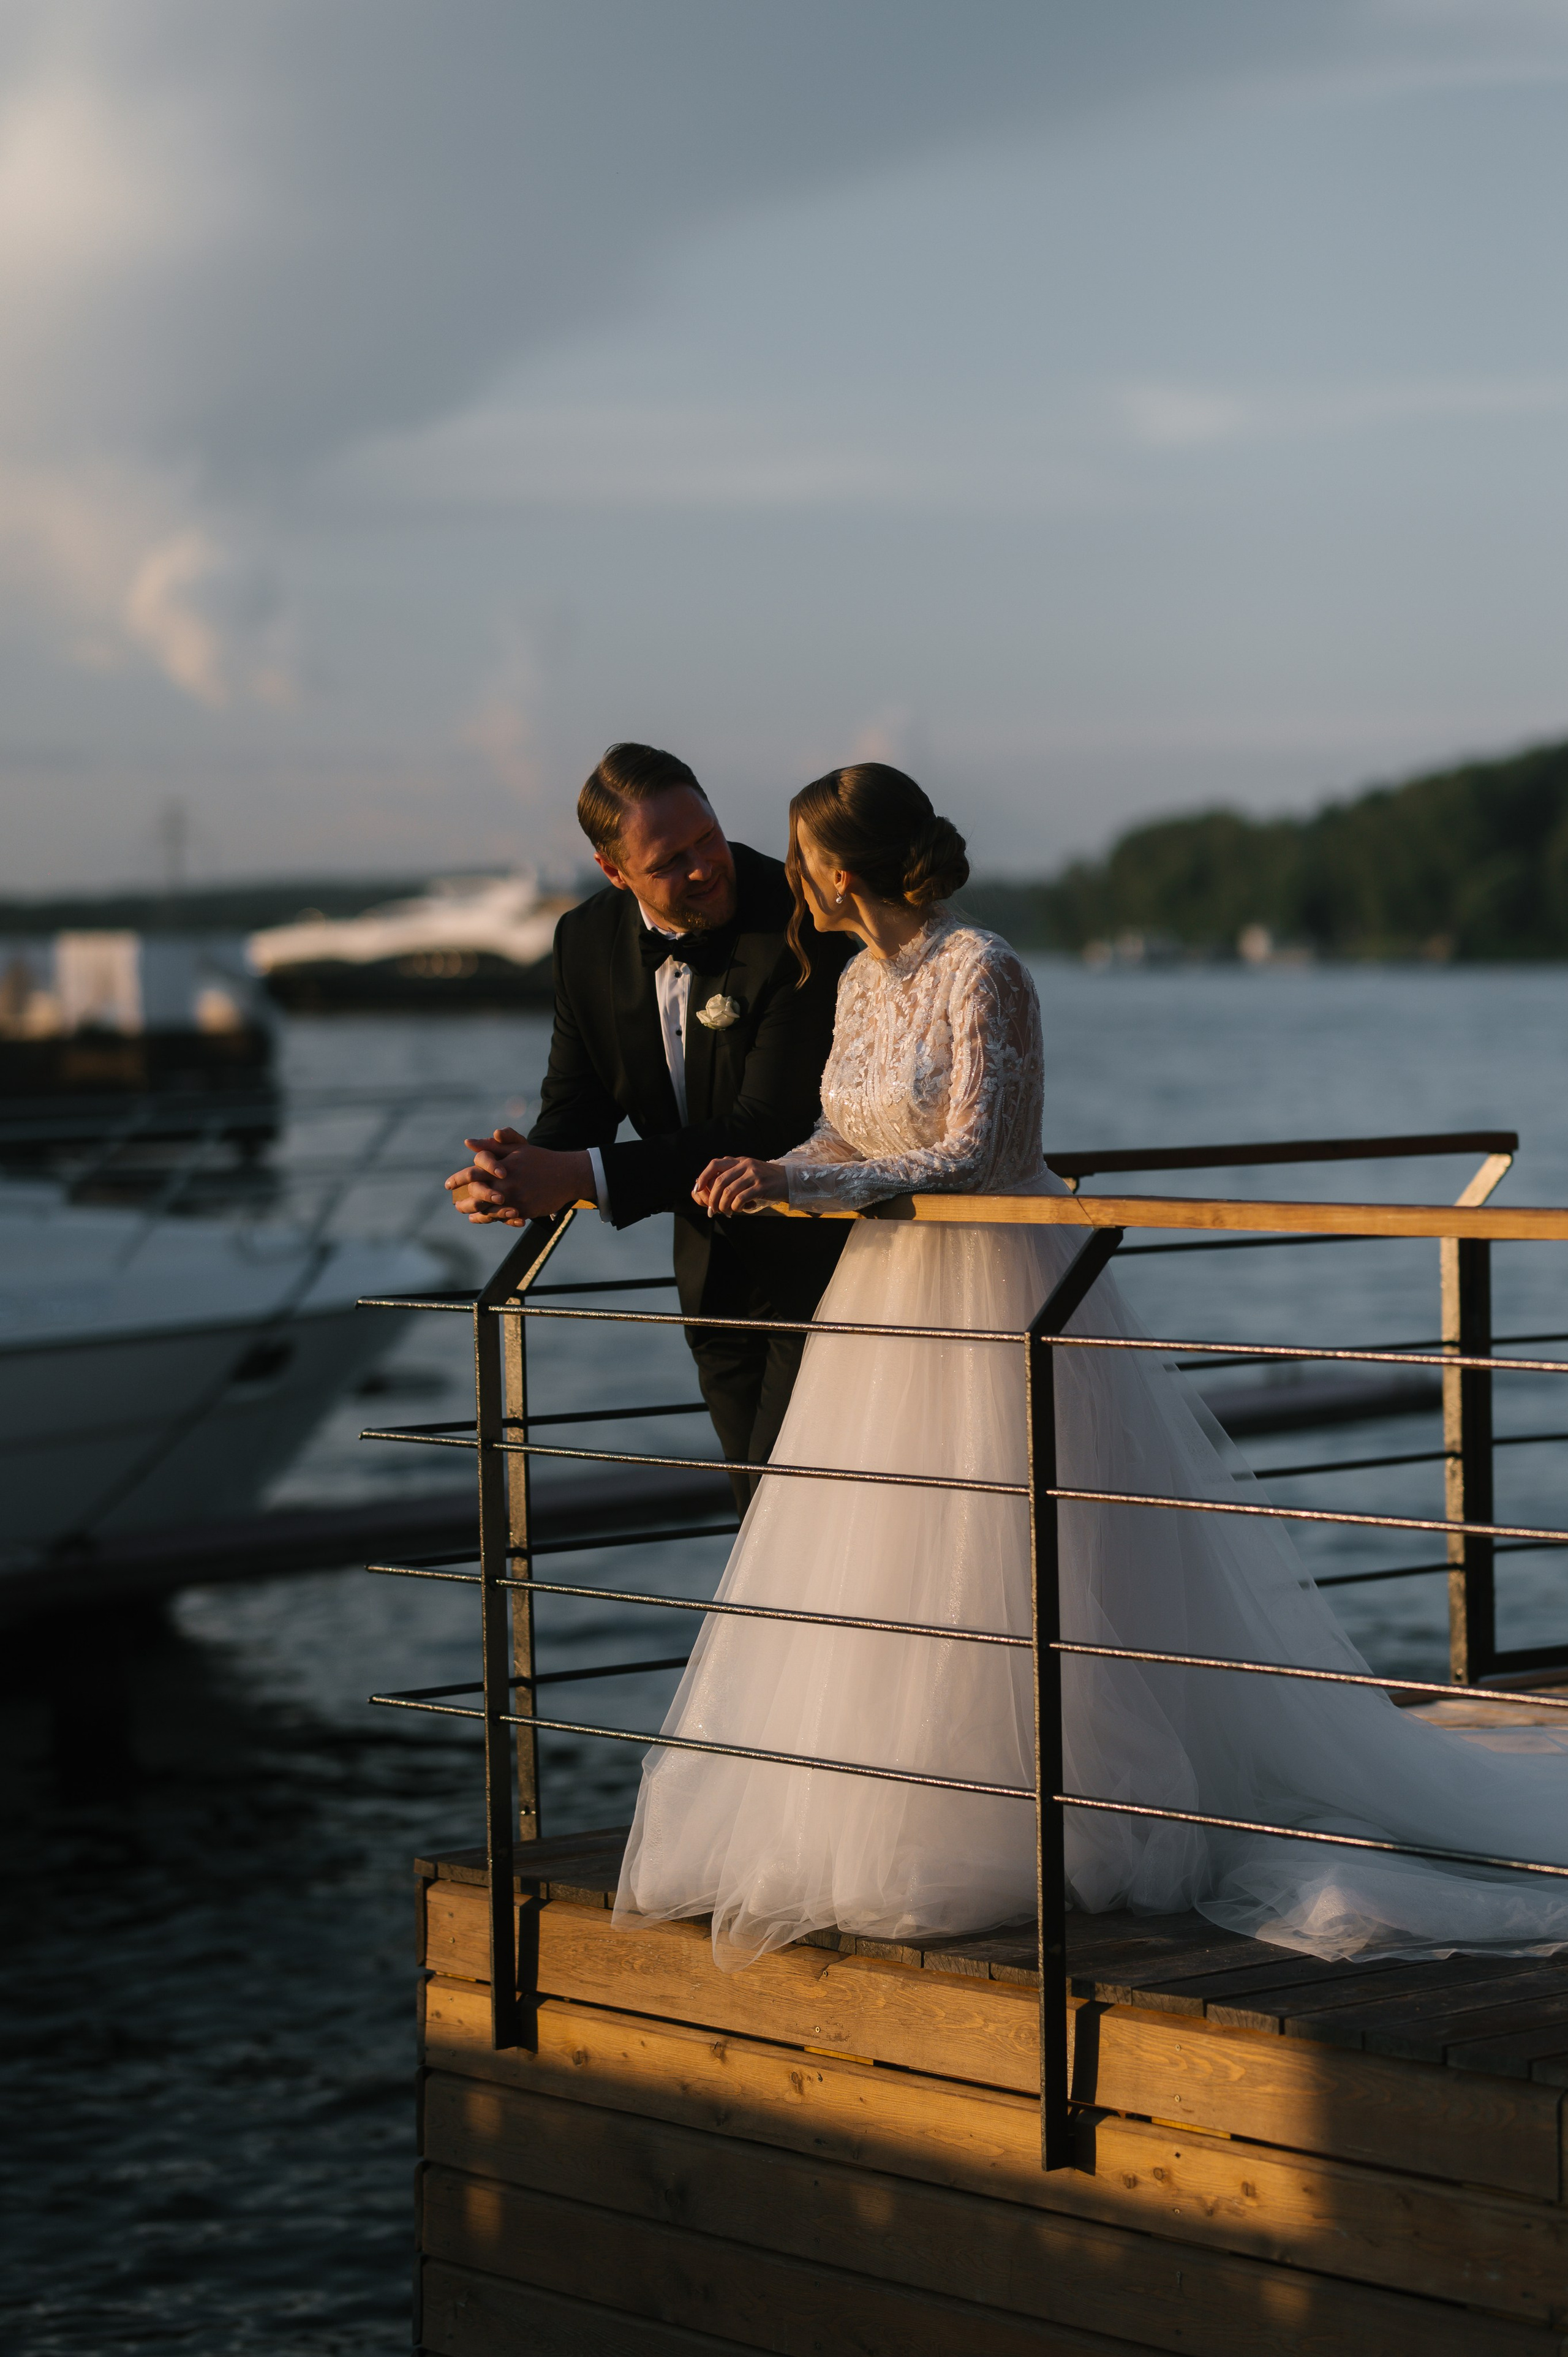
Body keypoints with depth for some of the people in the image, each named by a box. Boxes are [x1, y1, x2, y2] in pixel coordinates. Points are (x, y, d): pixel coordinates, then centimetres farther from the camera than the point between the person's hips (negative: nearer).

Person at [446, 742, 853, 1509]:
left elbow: (768, 1130, -30)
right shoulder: (588, 939, -5)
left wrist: (583, 1176, -35)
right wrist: (527, 1171, -24)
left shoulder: (802, 926, -25)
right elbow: (576, 1102, 2)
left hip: (818, 1253, -6)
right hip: (716, 1272, 6)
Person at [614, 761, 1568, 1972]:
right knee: (872, 1577, 9)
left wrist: (805, 1184, -24)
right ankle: (913, 1827, 21)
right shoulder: (863, 981, 9)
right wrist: (767, 1170, -3)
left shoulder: (979, 972, -16)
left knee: (1003, 1587, -5)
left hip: (997, 1304, -8)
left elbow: (970, 1159, -20)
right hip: (891, 1305, 8)